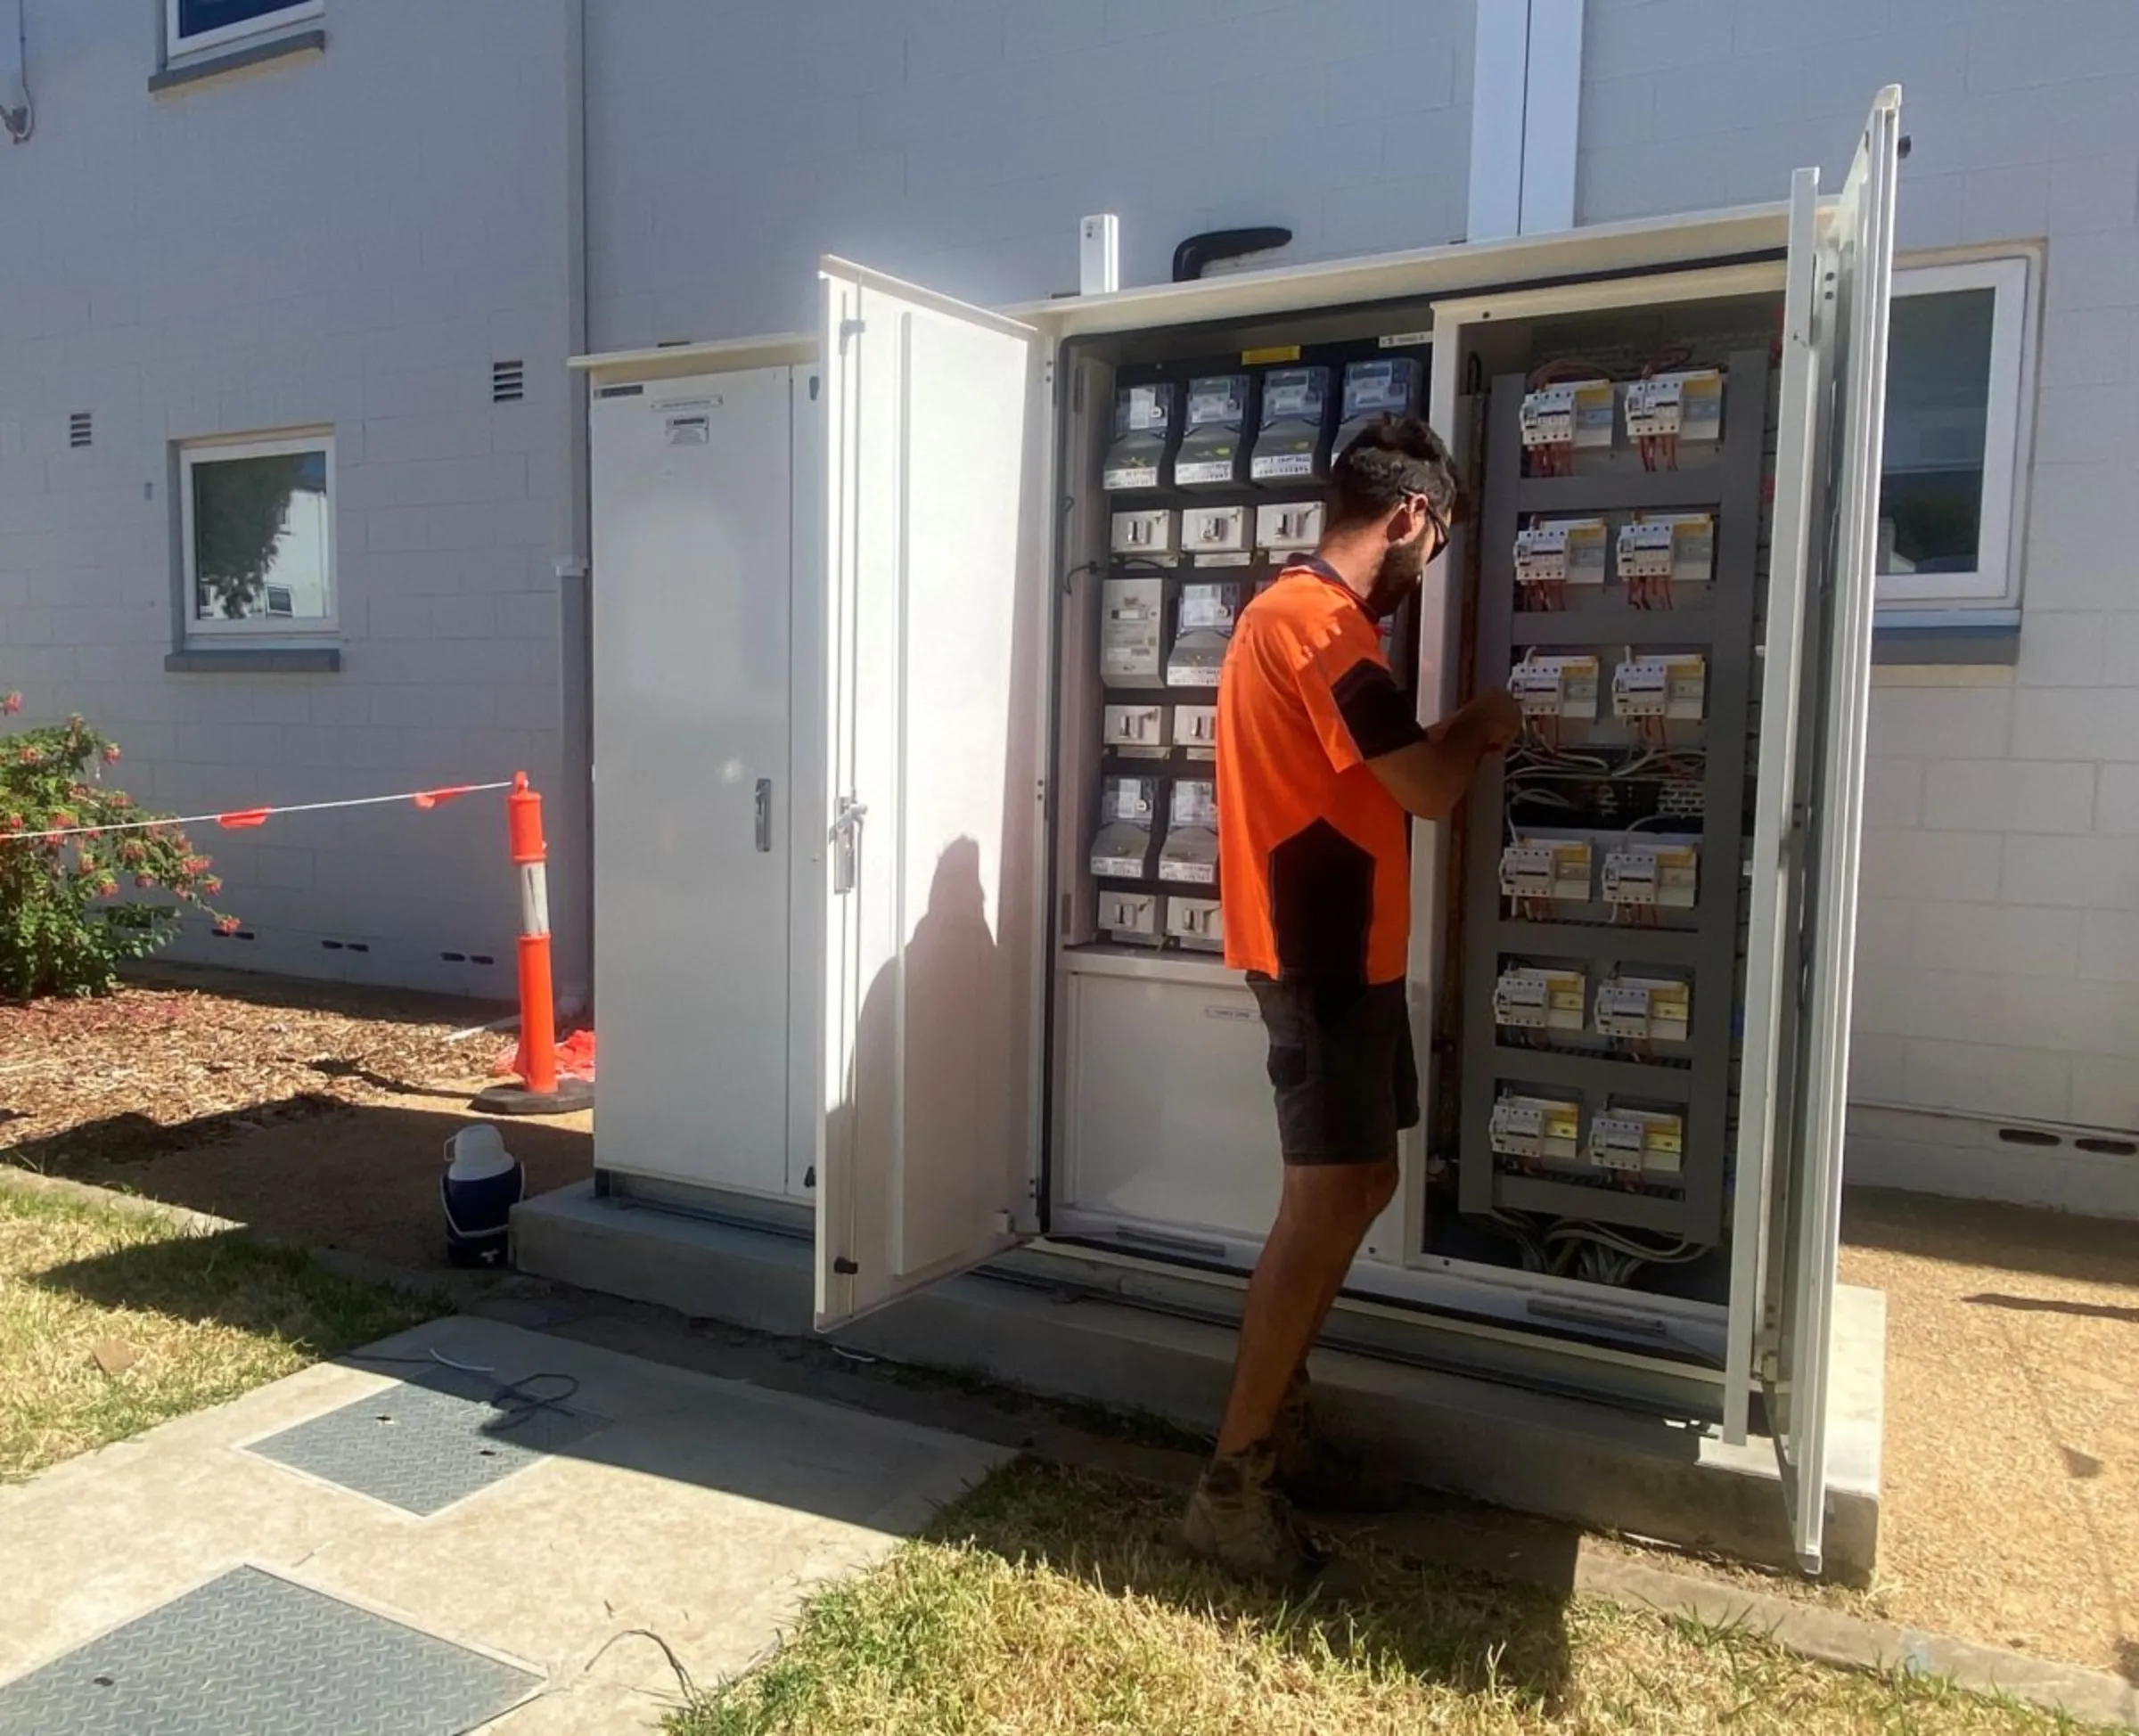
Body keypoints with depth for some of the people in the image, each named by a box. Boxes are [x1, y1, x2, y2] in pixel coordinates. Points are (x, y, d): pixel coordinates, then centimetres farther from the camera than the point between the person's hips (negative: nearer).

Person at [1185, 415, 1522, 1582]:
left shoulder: (1304, 612, 17)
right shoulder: (1318, 618, -17)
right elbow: (1428, 789, -18)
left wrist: (1453, 736, 14)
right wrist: (1482, 725, 1)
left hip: (1336, 944, 11)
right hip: (1321, 950, -11)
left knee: (1357, 1184, 15)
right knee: (1329, 1201, -8)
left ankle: (1277, 1420, 26)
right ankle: (1230, 1485, 0)